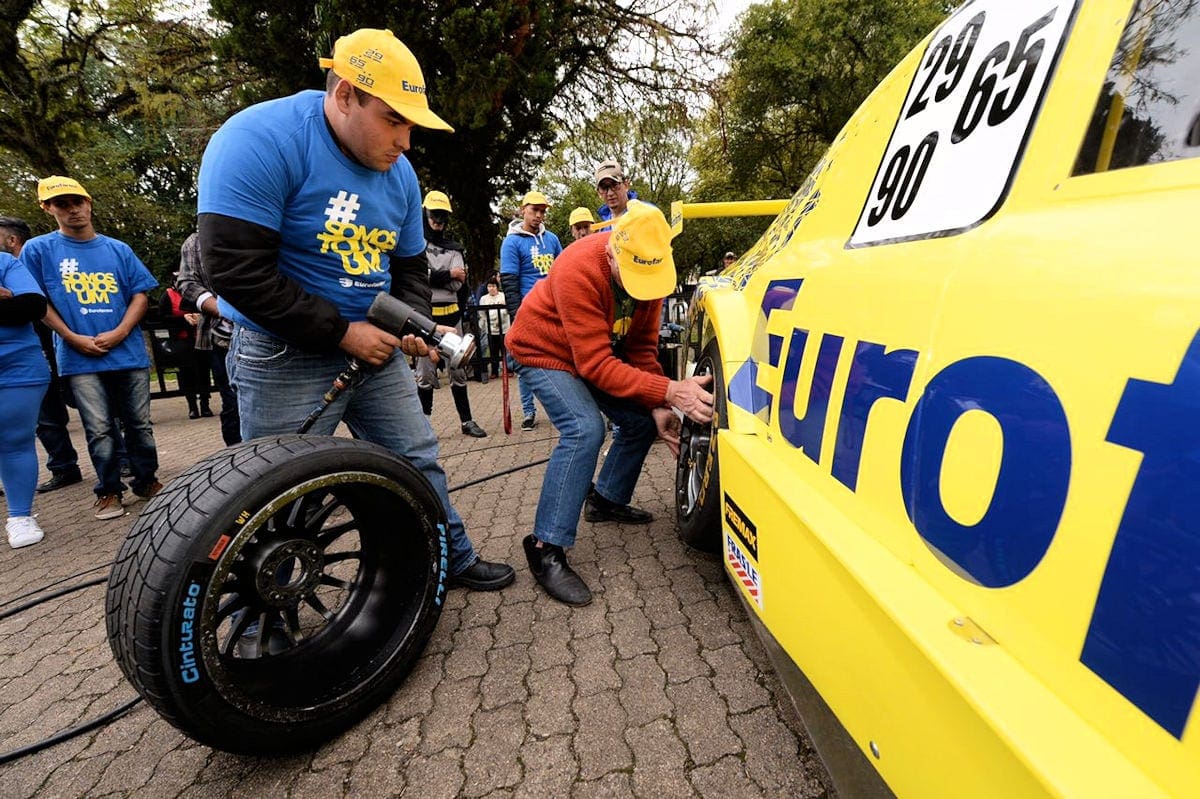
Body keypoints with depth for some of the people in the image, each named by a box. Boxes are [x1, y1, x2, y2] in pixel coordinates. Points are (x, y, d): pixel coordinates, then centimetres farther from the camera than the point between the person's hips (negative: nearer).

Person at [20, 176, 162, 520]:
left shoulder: (118, 249, 10)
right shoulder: (38, 249, 6)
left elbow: (140, 294, 6)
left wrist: (119, 333, -8)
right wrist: (73, 338, -8)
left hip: (129, 353, 1)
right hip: (79, 359, -1)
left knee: (139, 424, 6)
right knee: (99, 430, 2)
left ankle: (146, 481, 20)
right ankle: (109, 491, 14)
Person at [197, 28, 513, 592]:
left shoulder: (398, 171, 6)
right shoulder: (261, 140, -17)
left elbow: (410, 265, 13)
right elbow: (236, 269, -22)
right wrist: (343, 332, -20)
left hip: (374, 347, 7)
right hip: (285, 356, -6)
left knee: (419, 462, 12)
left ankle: (454, 559, 32)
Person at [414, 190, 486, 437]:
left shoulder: (454, 248, 14)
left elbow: (458, 284, 0)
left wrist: (432, 276, -9)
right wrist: (449, 274, -7)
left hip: (451, 313, 4)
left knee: (458, 370, 7)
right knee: (426, 373, 0)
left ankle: (467, 421, 14)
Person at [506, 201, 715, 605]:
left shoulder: (650, 266, -15)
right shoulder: (580, 269, -36)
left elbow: (642, 345, -8)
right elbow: (596, 364, -37)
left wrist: (658, 407, -20)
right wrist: (669, 392, -45)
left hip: (602, 348, 7)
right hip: (543, 349, -7)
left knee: (643, 420, 3)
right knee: (585, 429, -27)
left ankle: (606, 499, 25)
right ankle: (547, 548, -18)